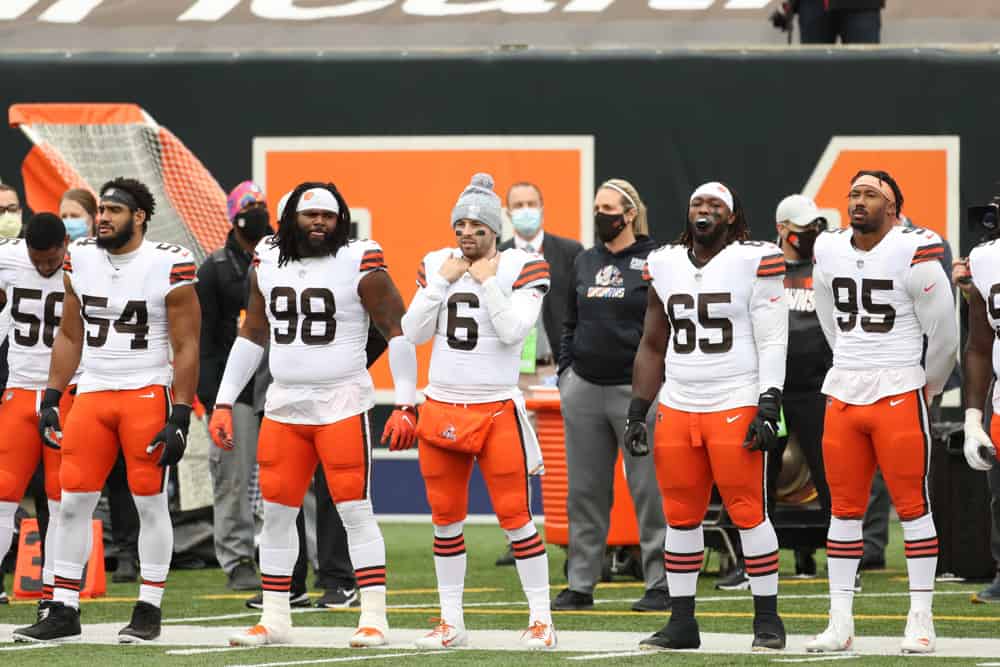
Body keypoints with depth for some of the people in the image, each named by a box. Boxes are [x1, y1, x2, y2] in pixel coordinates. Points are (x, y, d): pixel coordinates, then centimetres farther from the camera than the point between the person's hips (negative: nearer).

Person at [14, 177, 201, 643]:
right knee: (73, 502, 1)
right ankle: (63, 611, 6)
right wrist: (51, 398, 11)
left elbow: (186, 349, -7)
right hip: (92, 394, 5)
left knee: (150, 501, -1)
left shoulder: (168, 268, -9)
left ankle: (149, 610, 9)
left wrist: (179, 419, -11)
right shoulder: (80, 260, 6)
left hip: (148, 395, -5)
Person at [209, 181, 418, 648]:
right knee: (276, 513, 5)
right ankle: (274, 620, 13)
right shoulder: (267, 263, 8)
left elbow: (398, 332, -5)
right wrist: (224, 403, 14)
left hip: (342, 403, -5)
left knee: (355, 510, -7)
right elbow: (251, 336, 17)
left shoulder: (359, 264, -7)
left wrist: (405, 406, -11)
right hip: (284, 405, 5)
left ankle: (374, 618, -3)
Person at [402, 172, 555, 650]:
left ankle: (541, 620, 2)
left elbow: (513, 331, -16)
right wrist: (442, 283, -5)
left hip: (496, 409, -4)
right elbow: (414, 333, 2)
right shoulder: (437, 265, 8)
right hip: (441, 408, 4)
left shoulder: (522, 268, -5)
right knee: (445, 519, 7)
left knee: (515, 518, -5)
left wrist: (488, 282, -13)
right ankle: (451, 623, 15)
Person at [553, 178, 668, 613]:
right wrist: (565, 373, 12)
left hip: (636, 391, -6)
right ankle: (579, 584, 13)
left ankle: (661, 584, 1)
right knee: (584, 491, 8)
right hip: (584, 390, 6)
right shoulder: (584, 263, 15)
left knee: (649, 491, -4)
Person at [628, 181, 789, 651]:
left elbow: (772, 342, -7)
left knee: (748, 513, -5)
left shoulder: (752, 262, -5)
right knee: (680, 517, 6)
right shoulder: (666, 266, 11)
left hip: (736, 406, -5)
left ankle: (767, 619, 3)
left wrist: (768, 408, -15)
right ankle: (681, 623, 12)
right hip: (677, 409, 5)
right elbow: (653, 345, 18)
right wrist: (637, 412, 13)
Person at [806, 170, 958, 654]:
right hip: (844, 395, 5)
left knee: (912, 506, -2)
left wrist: (927, 387, 9)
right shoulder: (829, 254, 6)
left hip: (899, 395, -5)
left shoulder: (914, 254, -11)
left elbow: (943, 334, -4)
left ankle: (921, 622, 1)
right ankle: (840, 623, 9)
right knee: (844, 510, 6)